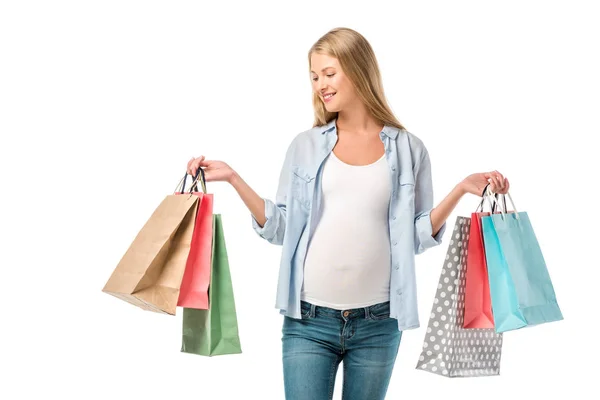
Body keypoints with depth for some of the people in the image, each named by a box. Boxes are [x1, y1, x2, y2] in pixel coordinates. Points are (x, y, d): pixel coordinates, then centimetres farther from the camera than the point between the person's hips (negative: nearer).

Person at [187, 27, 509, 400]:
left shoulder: (408, 149, 2)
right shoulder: (305, 147, 5)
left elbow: (417, 237, 3)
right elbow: (280, 228, 4)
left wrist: (461, 190, -8)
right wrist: (233, 177, -3)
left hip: (378, 323, 0)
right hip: (308, 319, 0)